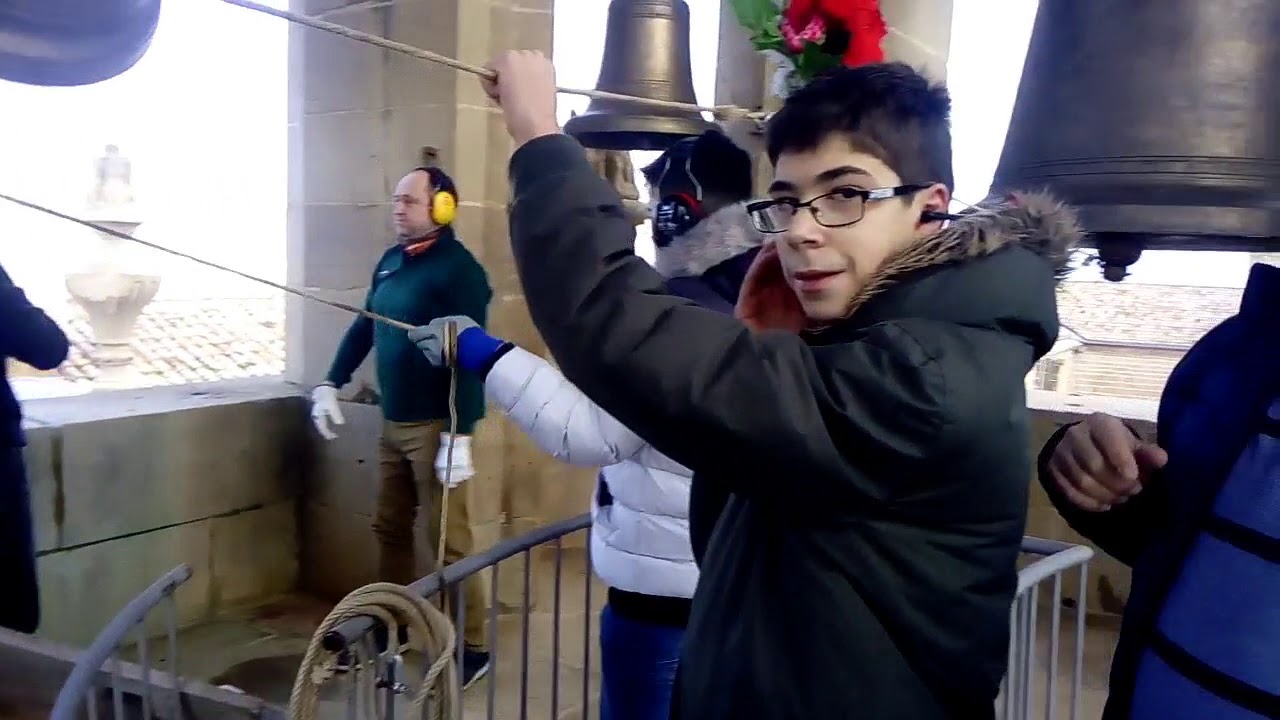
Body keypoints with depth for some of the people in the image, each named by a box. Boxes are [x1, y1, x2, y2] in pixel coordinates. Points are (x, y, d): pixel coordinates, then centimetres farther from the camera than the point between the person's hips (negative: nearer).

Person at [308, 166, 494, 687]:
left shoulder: (458, 268, -13)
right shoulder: (391, 261, 12)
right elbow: (364, 327, 21)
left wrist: (461, 434, -22)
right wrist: (331, 383, 14)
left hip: (435, 425, -8)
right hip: (393, 422, 8)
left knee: (448, 539, -3)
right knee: (389, 528, 17)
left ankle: (472, 648, 7)